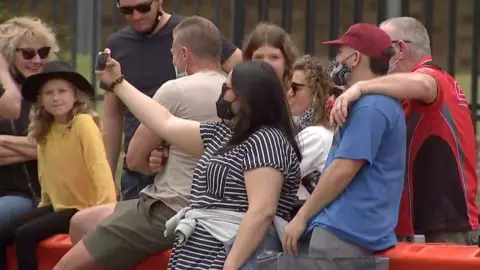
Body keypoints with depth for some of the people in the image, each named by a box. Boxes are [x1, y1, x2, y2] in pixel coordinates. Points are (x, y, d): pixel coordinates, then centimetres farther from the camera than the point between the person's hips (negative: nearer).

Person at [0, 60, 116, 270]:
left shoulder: (83, 123, -17)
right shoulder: (45, 130, 7)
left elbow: (99, 166, -26)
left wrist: (108, 210, -35)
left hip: (83, 208, -8)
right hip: (58, 205, 8)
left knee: (25, 235, -23)